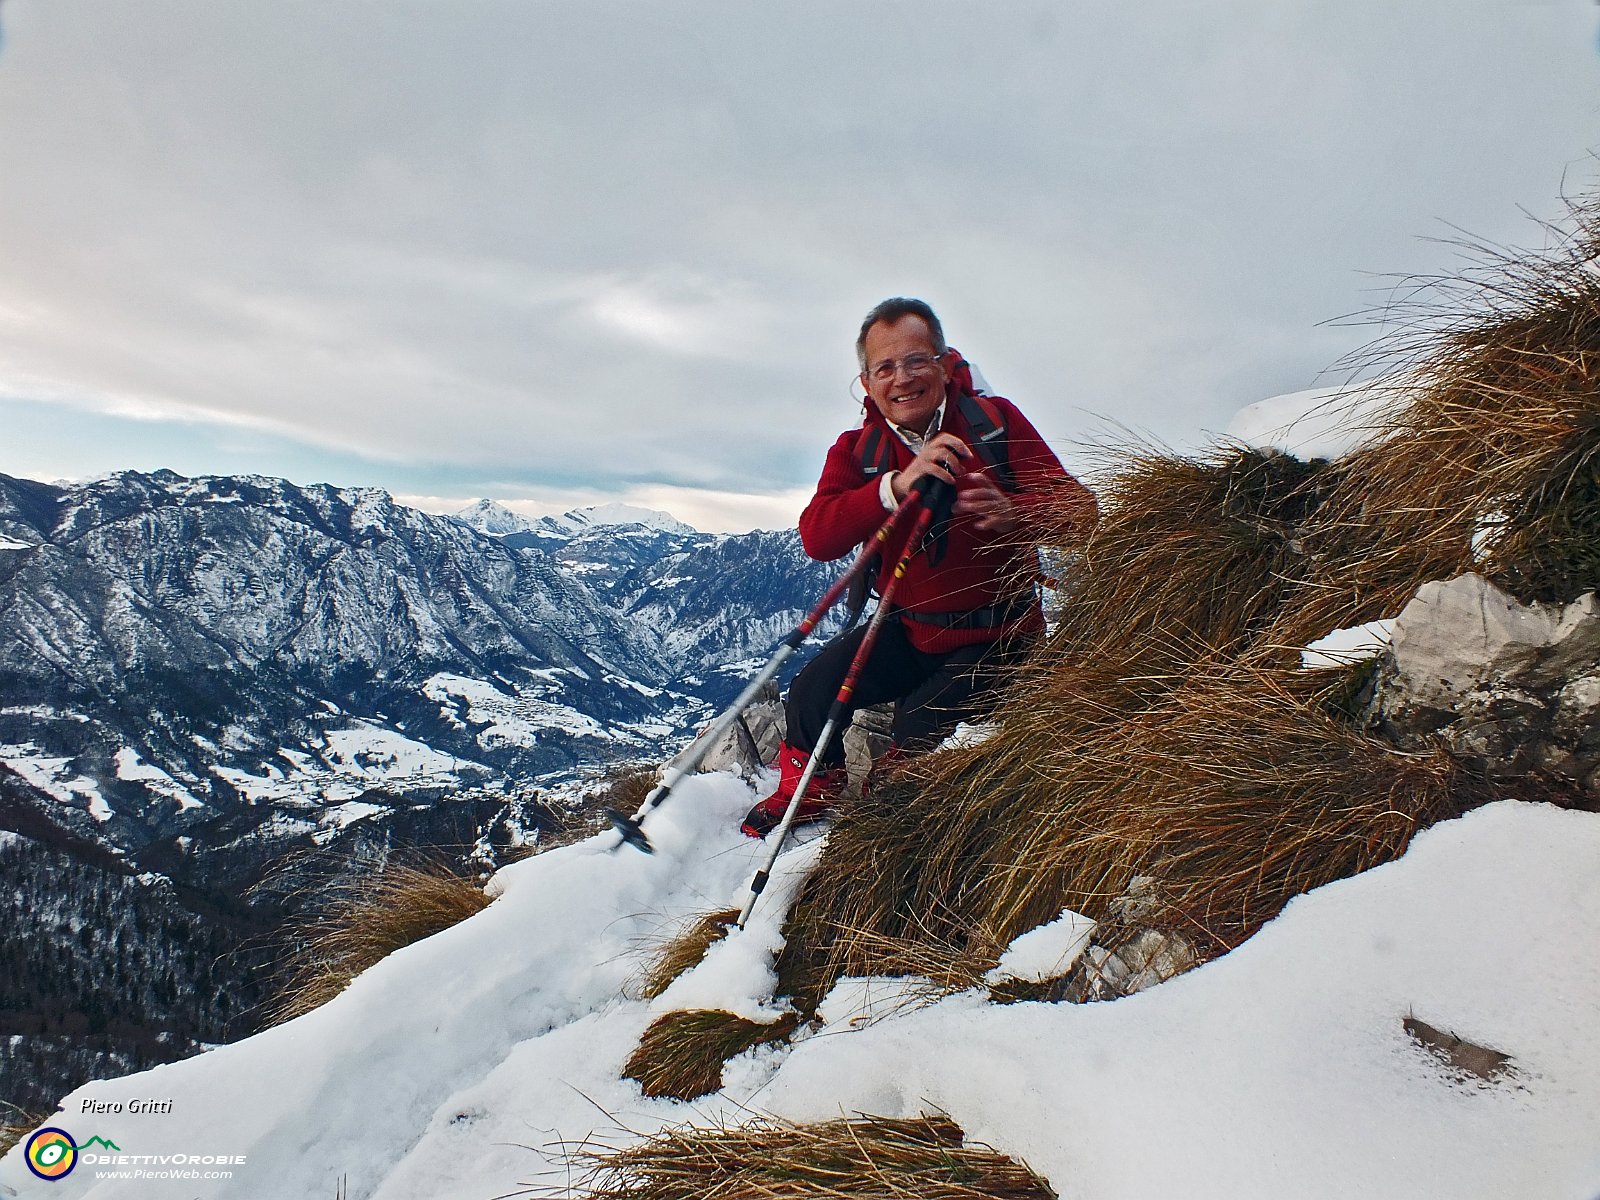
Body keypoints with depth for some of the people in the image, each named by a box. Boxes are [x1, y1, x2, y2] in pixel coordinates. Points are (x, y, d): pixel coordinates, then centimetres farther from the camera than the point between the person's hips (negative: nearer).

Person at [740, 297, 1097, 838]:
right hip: (909, 628, 3)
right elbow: (817, 537, -22)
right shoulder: (855, 450, -4)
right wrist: (896, 484, -35)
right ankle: (810, 792, 20)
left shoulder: (996, 421, -9)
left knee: (917, 734, -20)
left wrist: (1012, 512, -37)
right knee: (811, 692, -12)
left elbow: (1076, 508, -14)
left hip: (996, 635, -2)